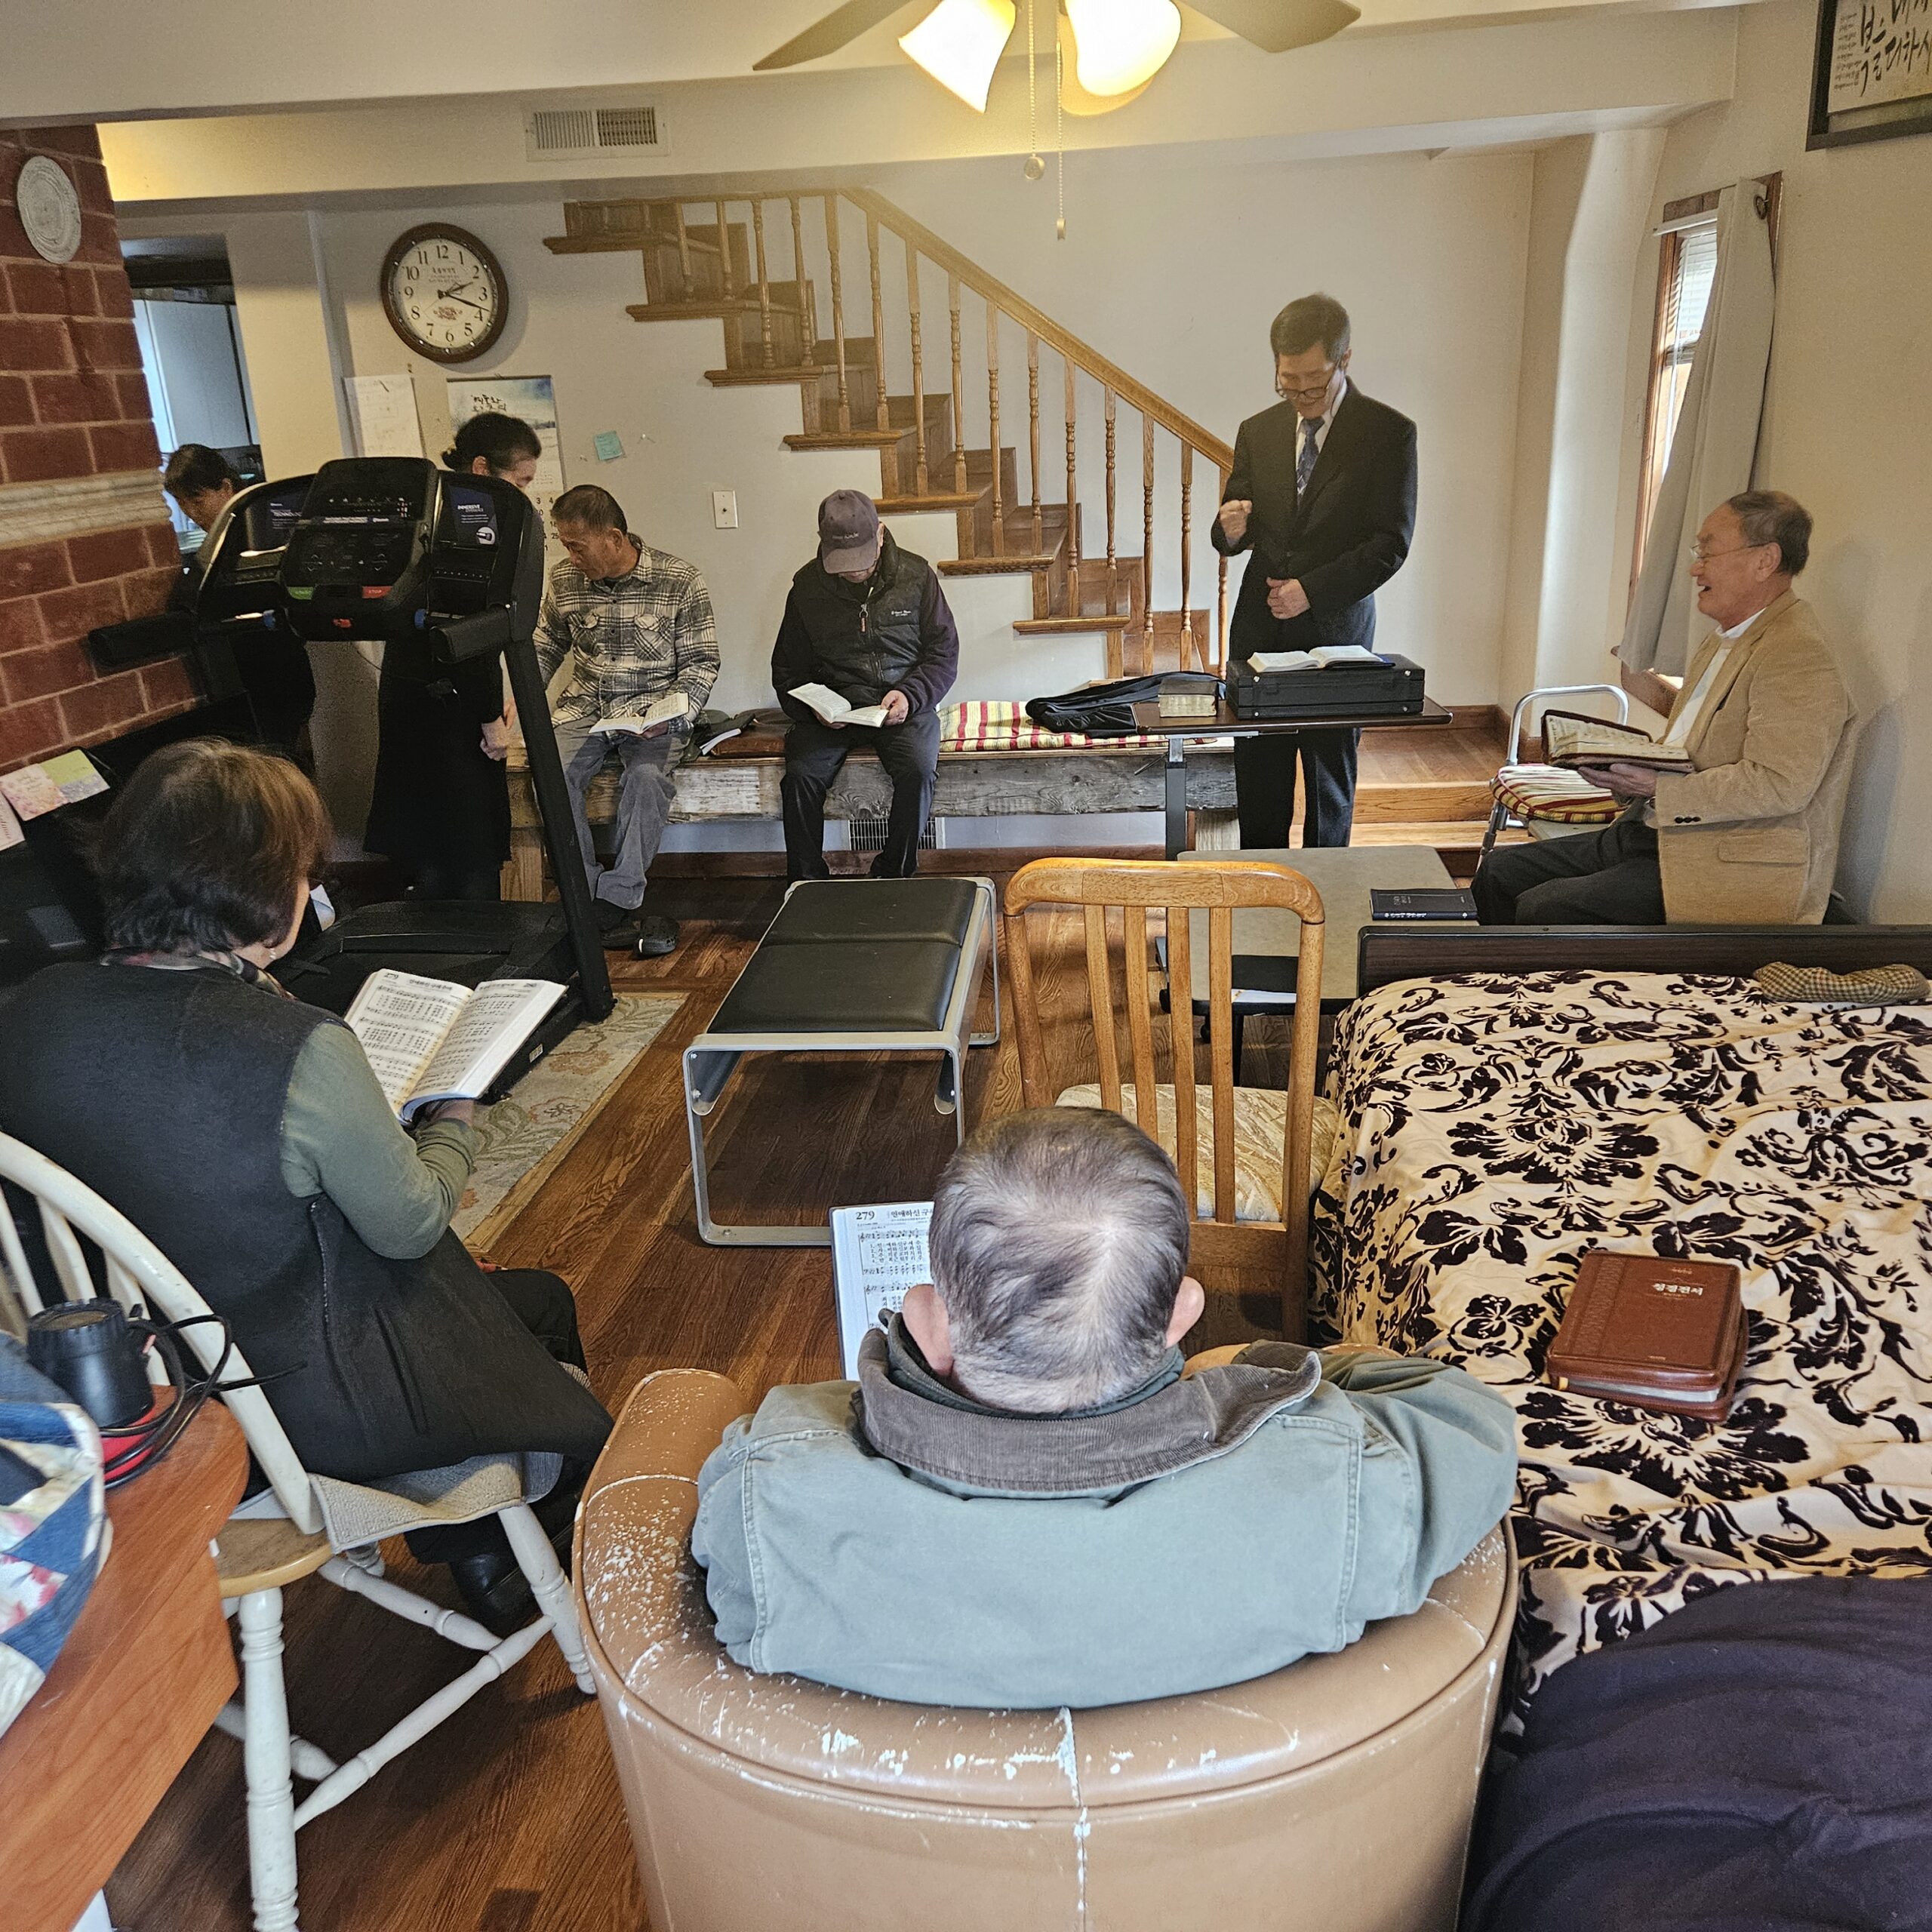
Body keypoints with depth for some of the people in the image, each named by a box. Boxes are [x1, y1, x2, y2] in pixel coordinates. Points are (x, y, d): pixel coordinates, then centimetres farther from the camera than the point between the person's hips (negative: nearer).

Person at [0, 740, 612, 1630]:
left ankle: (461, 1535, 42)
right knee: (545, 1306, 21)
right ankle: (484, 1549, 44)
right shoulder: (303, 1053, -33)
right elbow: (411, 1225, -17)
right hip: (306, 1406, -7)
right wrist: (453, 1124, 1)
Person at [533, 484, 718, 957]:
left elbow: (701, 662, -4)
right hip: (585, 705, 3)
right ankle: (586, 899, -16)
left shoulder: (678, 581, -9)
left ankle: (615, 902, -23)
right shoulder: (565, 580, 2)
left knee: (647, 777, -33)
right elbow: (547, 647, 19)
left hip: (654, 707, -3)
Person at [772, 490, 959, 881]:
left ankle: (893, 878, -13)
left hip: (906, 705, -1)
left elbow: (944, 652, 3)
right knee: (801, 775, -26)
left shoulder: (916, 575, -1)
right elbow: (787, 669, 9)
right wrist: (814, 706, -12)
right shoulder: (807, 586, 2)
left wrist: (910, 695, -16)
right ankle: (806, 883, -10)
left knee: (918, 770, -30)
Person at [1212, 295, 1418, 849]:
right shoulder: (1257, 431, 8)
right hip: (1260, 627, 3)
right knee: (1258, 781, 6)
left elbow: (1390, 543, -8)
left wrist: (1312, 590, -16)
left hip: (1336, 629, -3)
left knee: (1330, 779, 9)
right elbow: (1235, 535, 12)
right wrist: (1231, 530, -12)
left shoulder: (1389, 433, -4)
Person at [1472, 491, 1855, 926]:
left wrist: (1660, 789, -23)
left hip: (1730, 870, -10)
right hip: (1657, 833, 10)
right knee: (1499, 871, 3)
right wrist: (1624, 765, 4)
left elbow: (1780, 785, -25)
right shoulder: (1723, 641, 17)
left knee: (1543, 911, -24)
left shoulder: (1798, 657, -16)